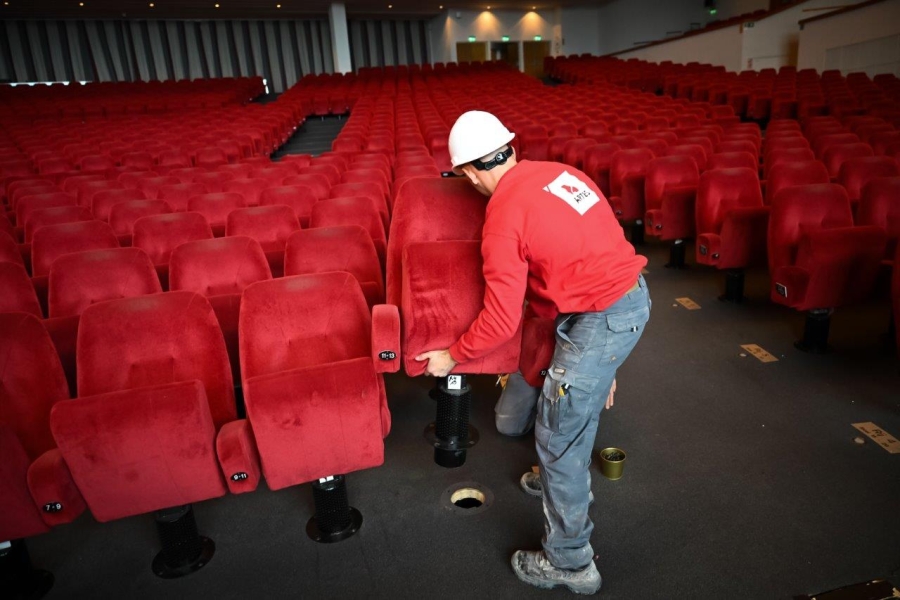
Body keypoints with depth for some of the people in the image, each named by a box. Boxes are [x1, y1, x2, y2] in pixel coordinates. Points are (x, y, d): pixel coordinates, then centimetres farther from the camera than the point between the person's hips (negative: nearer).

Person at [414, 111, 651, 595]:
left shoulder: (503, 218, -16)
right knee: (578, 405, 29)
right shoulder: (556, 171, 6)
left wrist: (451, 357, 0)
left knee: (557, 436, 6)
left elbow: (500, 322, -15)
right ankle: (566, 479, 54)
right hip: (633, 292, 9)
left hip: (602, 318, -9)